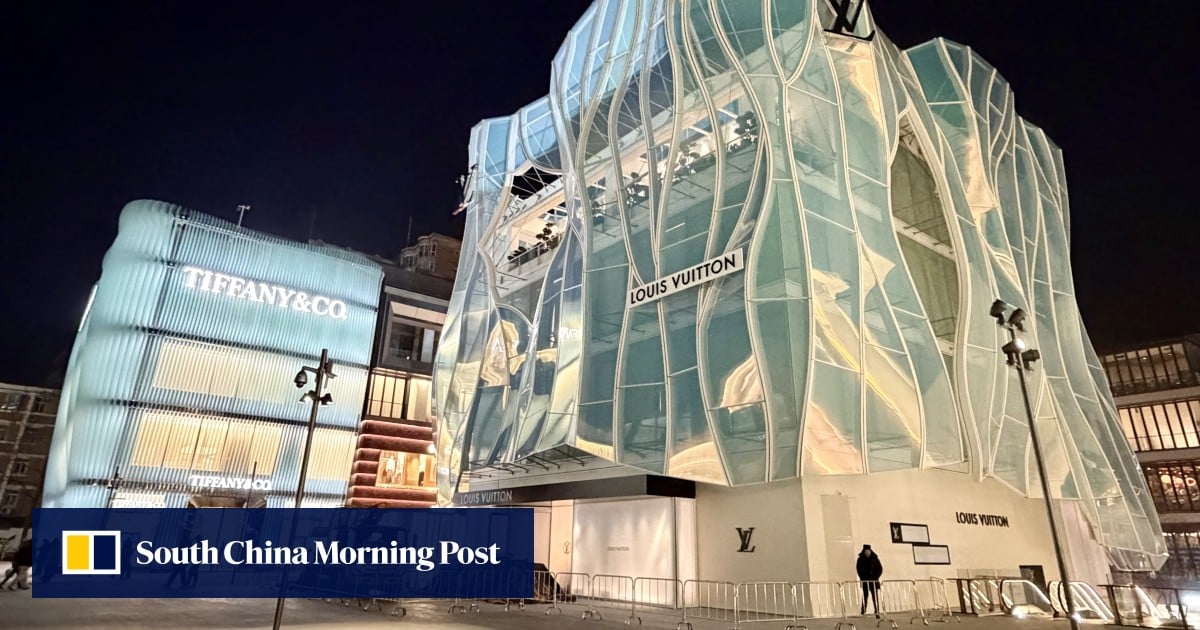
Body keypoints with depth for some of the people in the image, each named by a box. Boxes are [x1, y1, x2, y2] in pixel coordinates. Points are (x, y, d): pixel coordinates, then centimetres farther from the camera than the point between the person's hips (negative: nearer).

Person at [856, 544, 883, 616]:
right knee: (865, 595, 0)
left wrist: (875, 577, -7)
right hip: (865, 581, -1)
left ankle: (877, 612, 2)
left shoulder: (875, 559, 3)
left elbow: (880, 569, 4)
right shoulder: (860, 559, 1)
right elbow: (858, 569, 0)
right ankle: (863, 611, 4)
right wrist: (863, 578, -10)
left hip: (874, 581, 1)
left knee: (875, 596, -2)